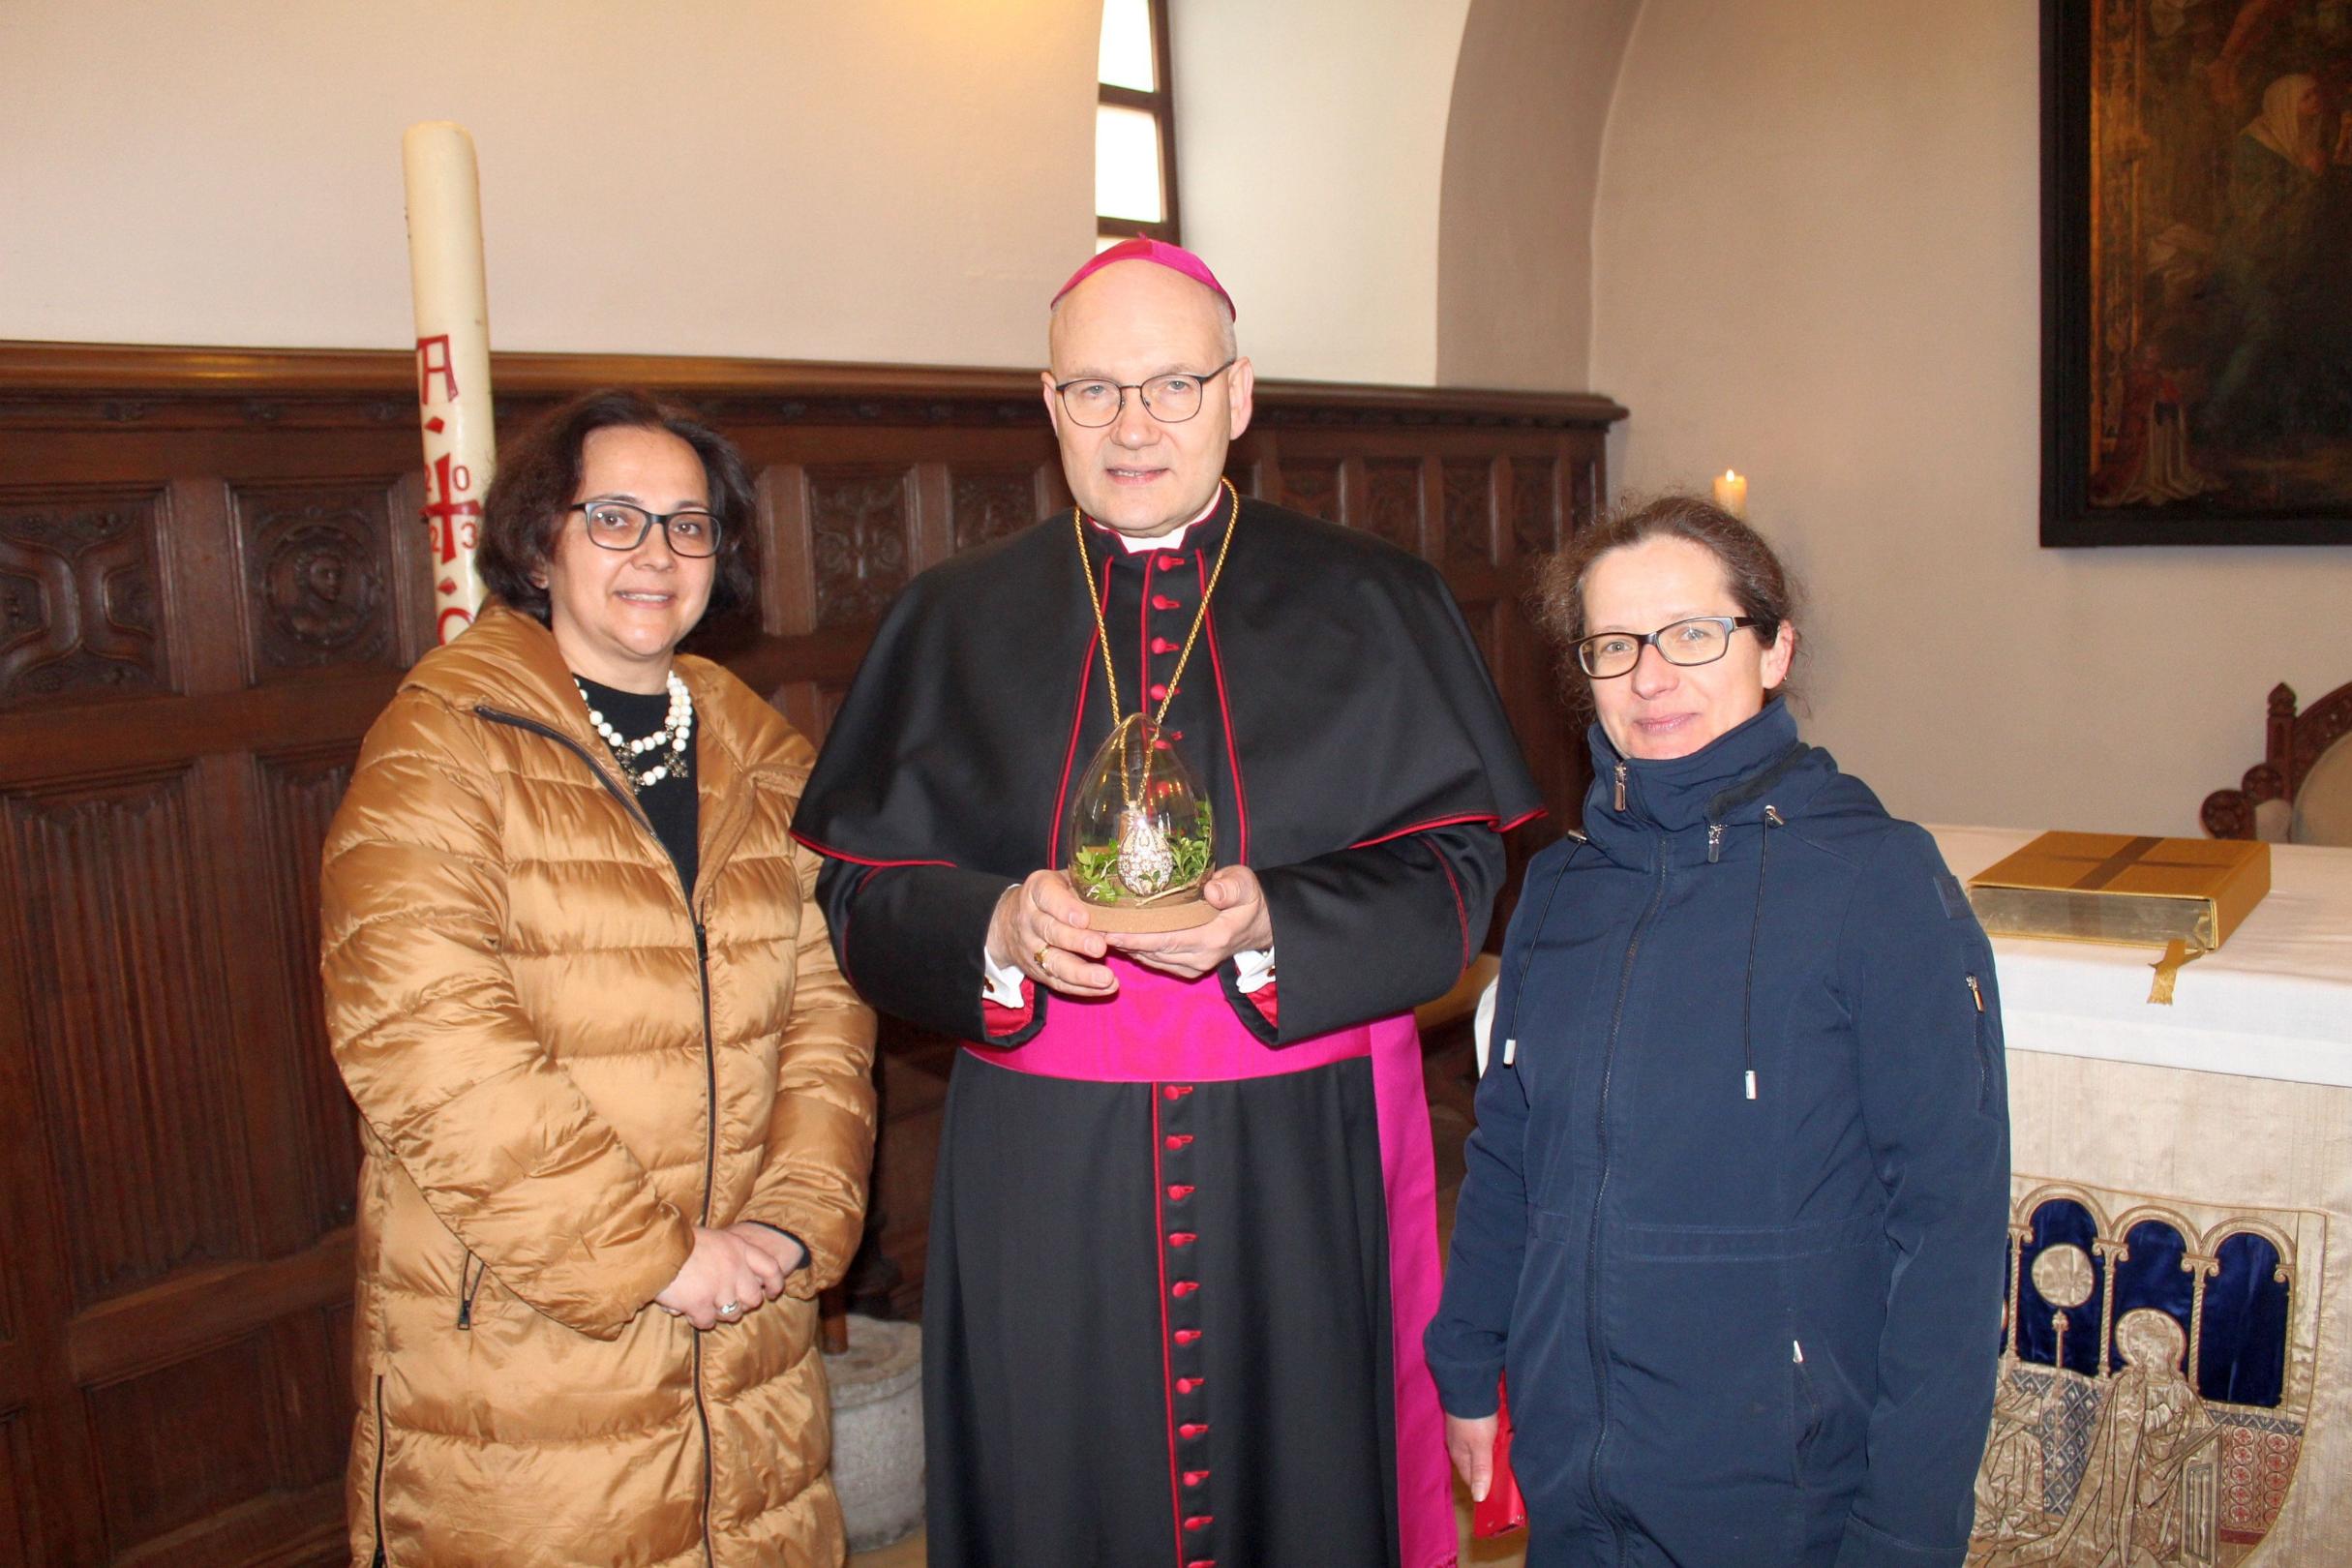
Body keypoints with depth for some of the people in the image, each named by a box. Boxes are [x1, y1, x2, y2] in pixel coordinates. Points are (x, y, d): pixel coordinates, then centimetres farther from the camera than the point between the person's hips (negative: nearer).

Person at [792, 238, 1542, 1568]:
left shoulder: (1371, 606, 4)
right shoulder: (956, 622, 7)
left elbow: (1456, 873, -1)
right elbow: (862, 895, 4)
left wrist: (1272, 923, -18)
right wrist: (998, 931, -17)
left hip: (1308, 1169, 0)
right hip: (1039, 1177, 1)